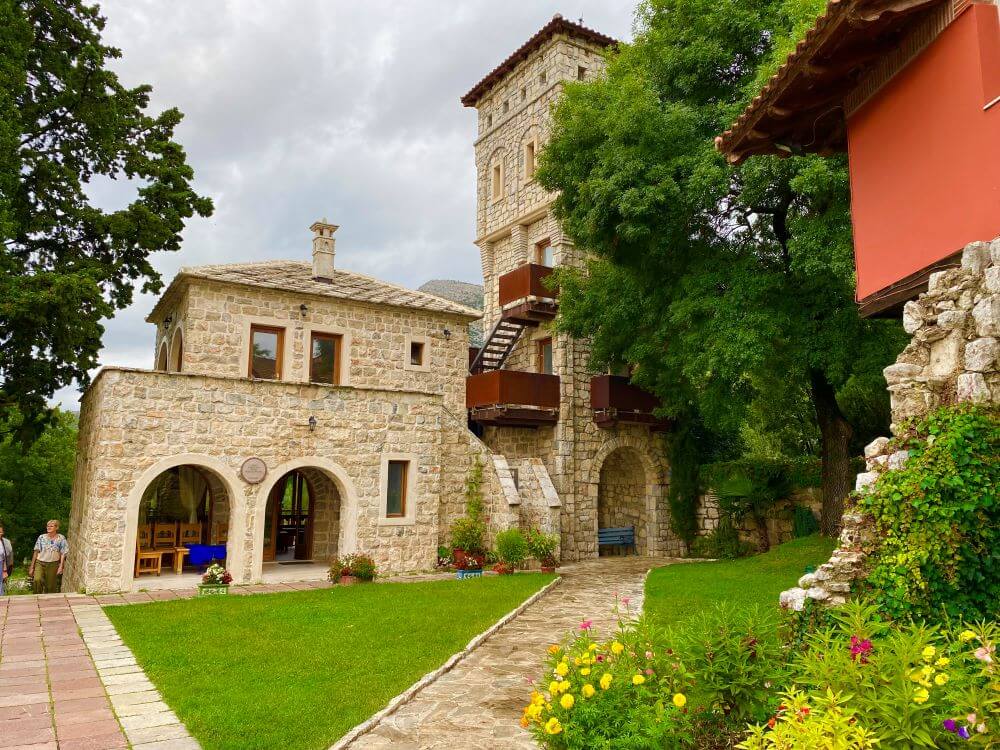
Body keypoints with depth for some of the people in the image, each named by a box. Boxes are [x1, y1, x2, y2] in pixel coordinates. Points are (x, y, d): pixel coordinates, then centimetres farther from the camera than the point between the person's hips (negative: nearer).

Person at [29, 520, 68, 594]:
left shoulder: (61, 538, 2)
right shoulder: (41, 537, 5)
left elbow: (63, 554, 1)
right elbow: (36, 552, 7)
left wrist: (61, 567, -8)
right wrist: (32, 567, 4)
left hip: (53, 564, 0)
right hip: (40, 563, 0)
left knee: (51, 587, 2)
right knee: (37, 580, -24)